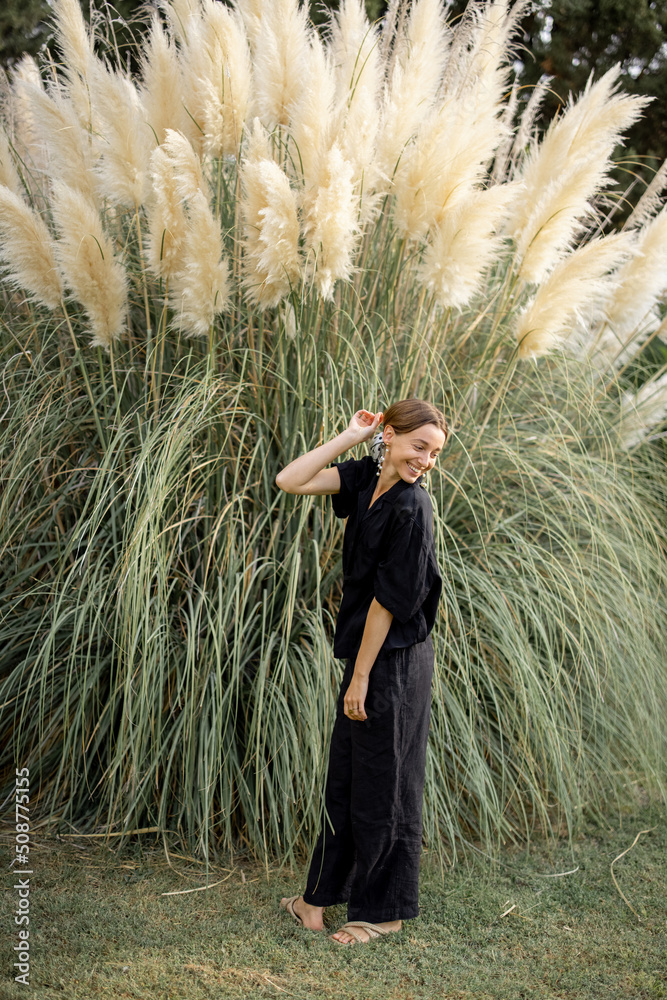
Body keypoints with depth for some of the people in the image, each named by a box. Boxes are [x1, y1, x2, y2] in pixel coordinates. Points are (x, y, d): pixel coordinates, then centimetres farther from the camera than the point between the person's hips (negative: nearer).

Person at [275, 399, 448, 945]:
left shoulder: (411, 507, -21)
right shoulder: (367, 477, 3)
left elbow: (388, 600, -18)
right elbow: (290, 481, 1)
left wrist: (361, 678, -14)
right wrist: (351, 436, -3)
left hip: (395, 662, -8)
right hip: (369, 654, 8)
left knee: (382, 788, 5)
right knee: (345, 779, 17)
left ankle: (384, 911, 21)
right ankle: (323, 896, 31)